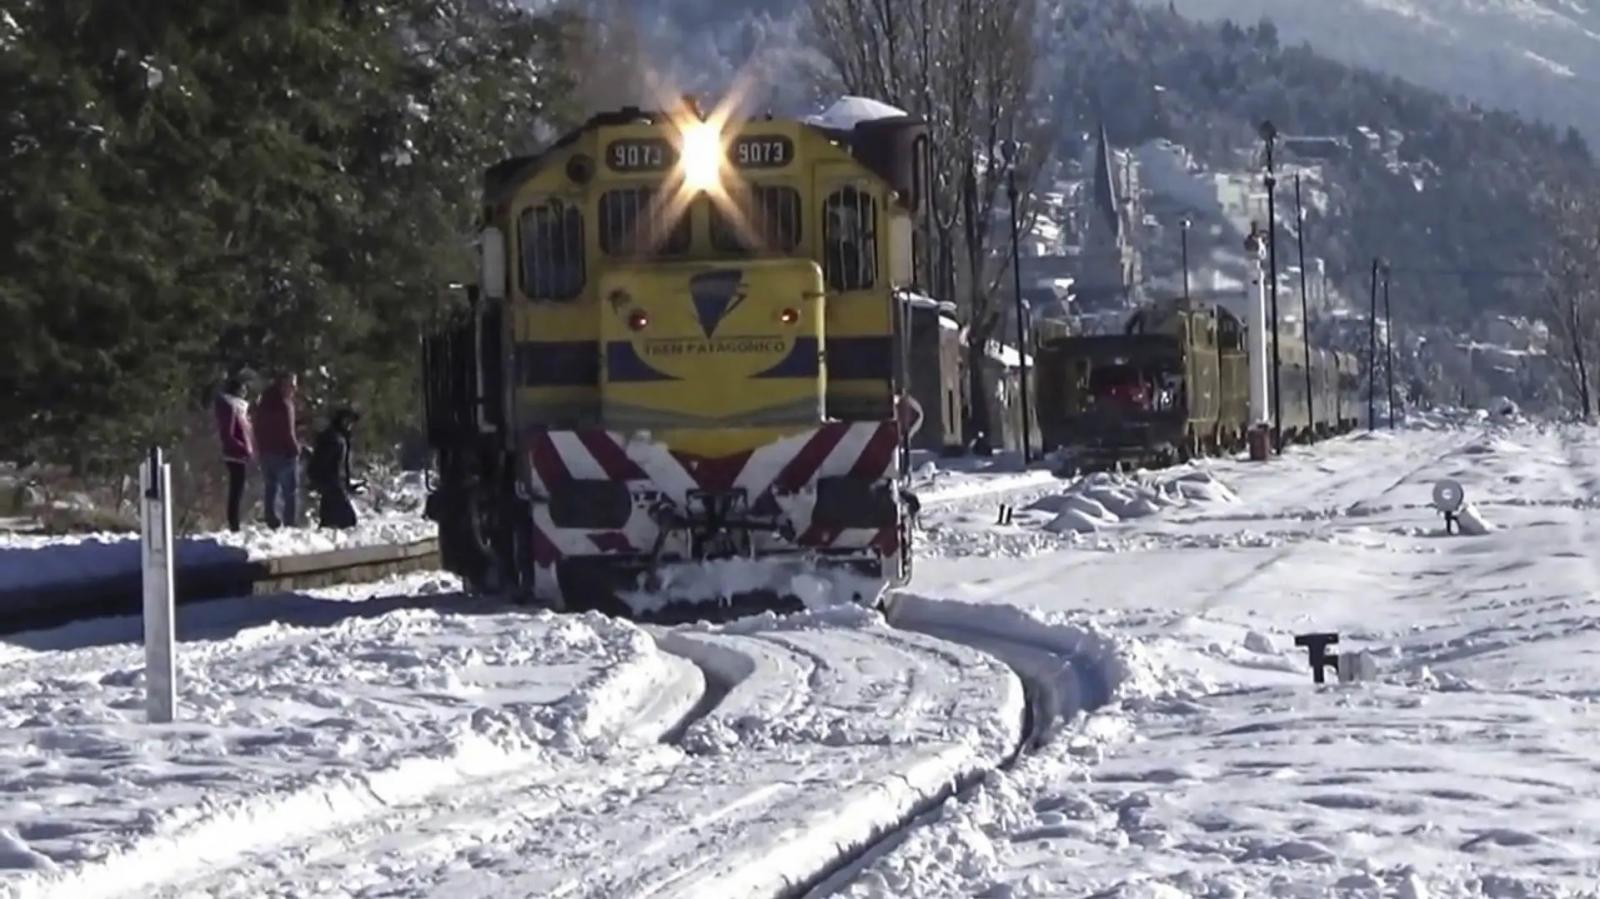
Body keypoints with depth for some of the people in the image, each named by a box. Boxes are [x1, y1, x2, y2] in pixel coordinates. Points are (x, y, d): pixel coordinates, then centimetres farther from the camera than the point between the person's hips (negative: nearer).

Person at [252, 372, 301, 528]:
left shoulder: (263, 403, 9)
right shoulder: (284, 404, -17)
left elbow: (258, 429, 13)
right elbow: (287, 431, -18)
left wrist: (260, 448, 16)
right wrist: (295, 447, -4)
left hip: (266, 452, 8)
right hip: (284, 453, -8)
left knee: (270, 490, 14)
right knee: (291, 492, -2)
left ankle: (272, 522, 15)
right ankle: (291, 524, -7)